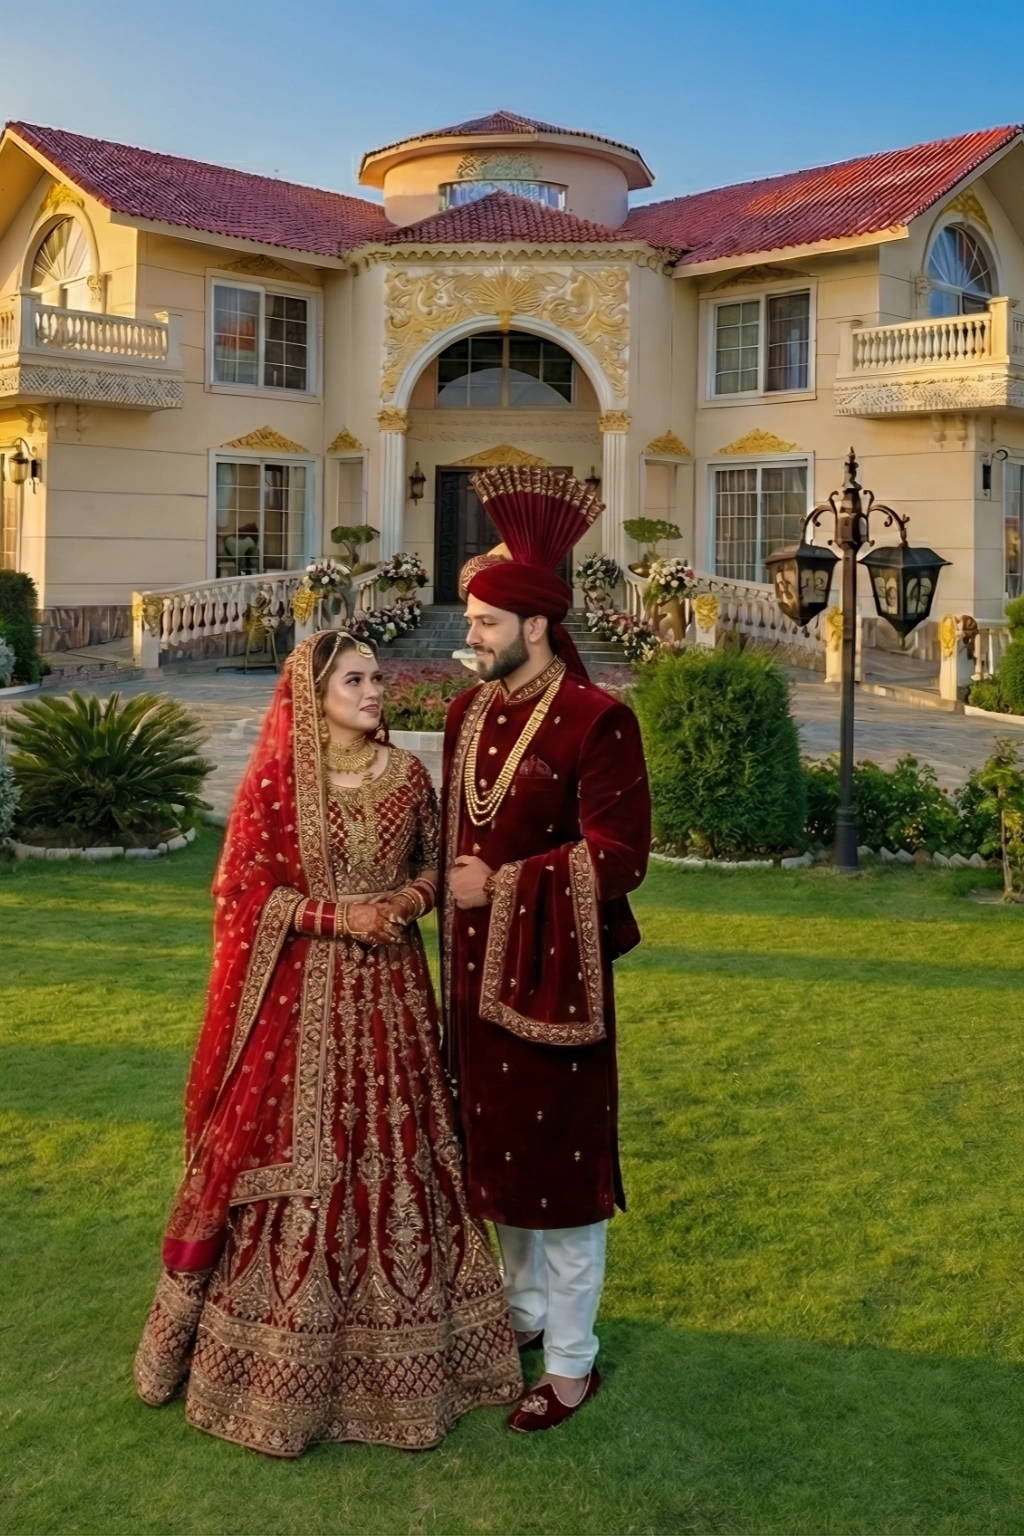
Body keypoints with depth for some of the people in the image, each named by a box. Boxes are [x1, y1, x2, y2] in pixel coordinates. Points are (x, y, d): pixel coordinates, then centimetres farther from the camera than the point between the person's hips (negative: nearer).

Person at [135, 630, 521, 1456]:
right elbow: (242, 893, -8)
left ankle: (395, 1346, 26)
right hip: (301, 994, -3)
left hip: (390, 991, 3)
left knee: (394, 1148, 9)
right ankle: (289, 1355, 20)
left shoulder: (407, 772, 3)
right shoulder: (275, 782, -8)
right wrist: (338, 915, -17)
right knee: (299, 1152, 2)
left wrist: (412, 898, -9)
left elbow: (436, 860, 13)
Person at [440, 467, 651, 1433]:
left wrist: (504, 886, -17)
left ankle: (571, 1364, 20)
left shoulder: (595, 721, -14)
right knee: (496, 1151, 19)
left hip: (552, 976, -7)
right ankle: (524, 1312, 40)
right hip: (475, 971, 7)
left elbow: (618, 856, -17)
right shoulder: (468, 713, 8)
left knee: (560, 1164, 3)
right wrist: (454, 888, 6)